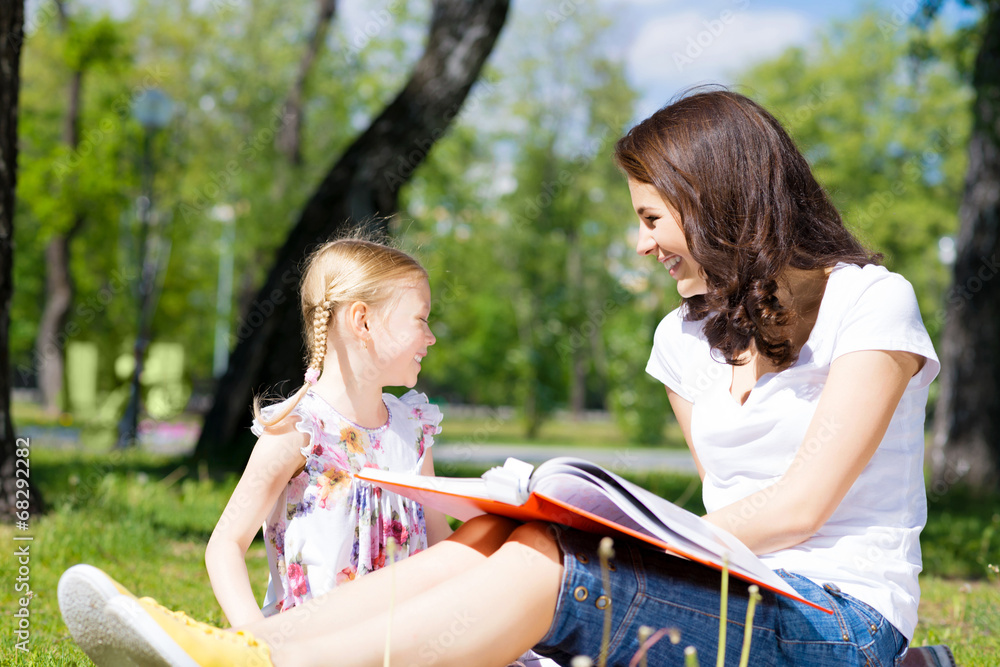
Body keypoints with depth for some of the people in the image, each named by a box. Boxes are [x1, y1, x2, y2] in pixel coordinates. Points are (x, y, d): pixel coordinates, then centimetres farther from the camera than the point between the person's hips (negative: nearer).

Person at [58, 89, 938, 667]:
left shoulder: (870, 302, -3)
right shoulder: (688, 335, 19)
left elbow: (801, 505, -11)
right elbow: (730, 501, 14)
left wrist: (649, 538, -14)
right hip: (733, 592, 6)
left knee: (547, 560, -29)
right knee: (490, 538, -20)